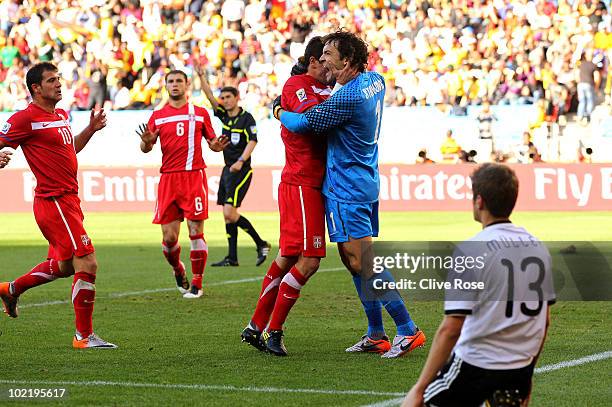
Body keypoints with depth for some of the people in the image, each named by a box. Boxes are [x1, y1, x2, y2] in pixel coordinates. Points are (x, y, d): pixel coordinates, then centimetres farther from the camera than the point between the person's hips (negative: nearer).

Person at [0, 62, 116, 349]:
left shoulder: (61, 115, 15)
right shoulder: (25, 118, -12)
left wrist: (91, 129, 18)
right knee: (87, 264, -12)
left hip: (67, 201, 10)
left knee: (64, 265, 22)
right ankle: (84, 336, -4)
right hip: (54, 203, -10)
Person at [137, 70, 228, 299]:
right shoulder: (158, 116, 11)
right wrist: (146, 141, -15)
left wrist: (217, 145, -10)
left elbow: (211, 141, 14)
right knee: (169, 237, -2)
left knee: (196, 232, -8)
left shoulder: (200, 114, 9)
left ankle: (197, 284, 1)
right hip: (168, 178, 1)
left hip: (194, 176, -1)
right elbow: (145, 148, 8)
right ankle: (178, 270, 27)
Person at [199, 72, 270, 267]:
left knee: (229, 213, -15)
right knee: (228, 215, 6)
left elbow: (252, 141, -16)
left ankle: (261, 244, -4)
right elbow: (209, 96, 7)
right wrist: (201, 76, -3)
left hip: (241, 171, -8)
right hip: (227, 170, 8)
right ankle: (232, 257, 9)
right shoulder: (224, 116, 10)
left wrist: (241, 161, -27)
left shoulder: (246, 118, -9)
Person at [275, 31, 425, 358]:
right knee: (355, 262, 14)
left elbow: (303, 124, -14)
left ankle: (408, 330, -9)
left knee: (362, 263, -10)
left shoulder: (349, 98, -22)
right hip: (366, 182, 10)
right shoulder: (374, 80, 6)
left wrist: (280, 112, 6)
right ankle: (376, 336, 18)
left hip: (347, 189, -10)